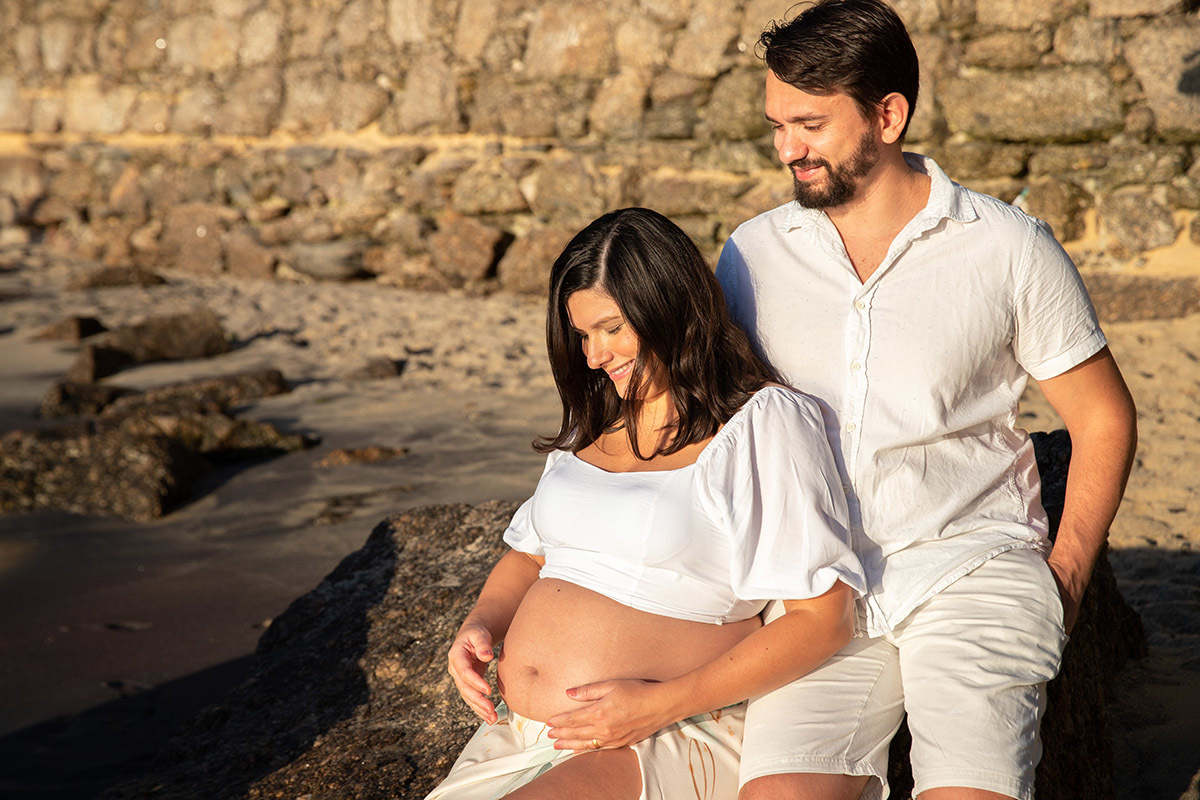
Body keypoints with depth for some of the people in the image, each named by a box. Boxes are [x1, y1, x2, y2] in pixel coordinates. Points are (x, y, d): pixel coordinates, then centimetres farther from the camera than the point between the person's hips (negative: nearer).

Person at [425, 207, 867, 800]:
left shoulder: (763, 423, -4)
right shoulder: (596, 426, 17)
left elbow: (824, 618, -10)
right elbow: (530, 555, 27)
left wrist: (664, 704, -17)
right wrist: (480, 625, 4)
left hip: (671, 743, -6)